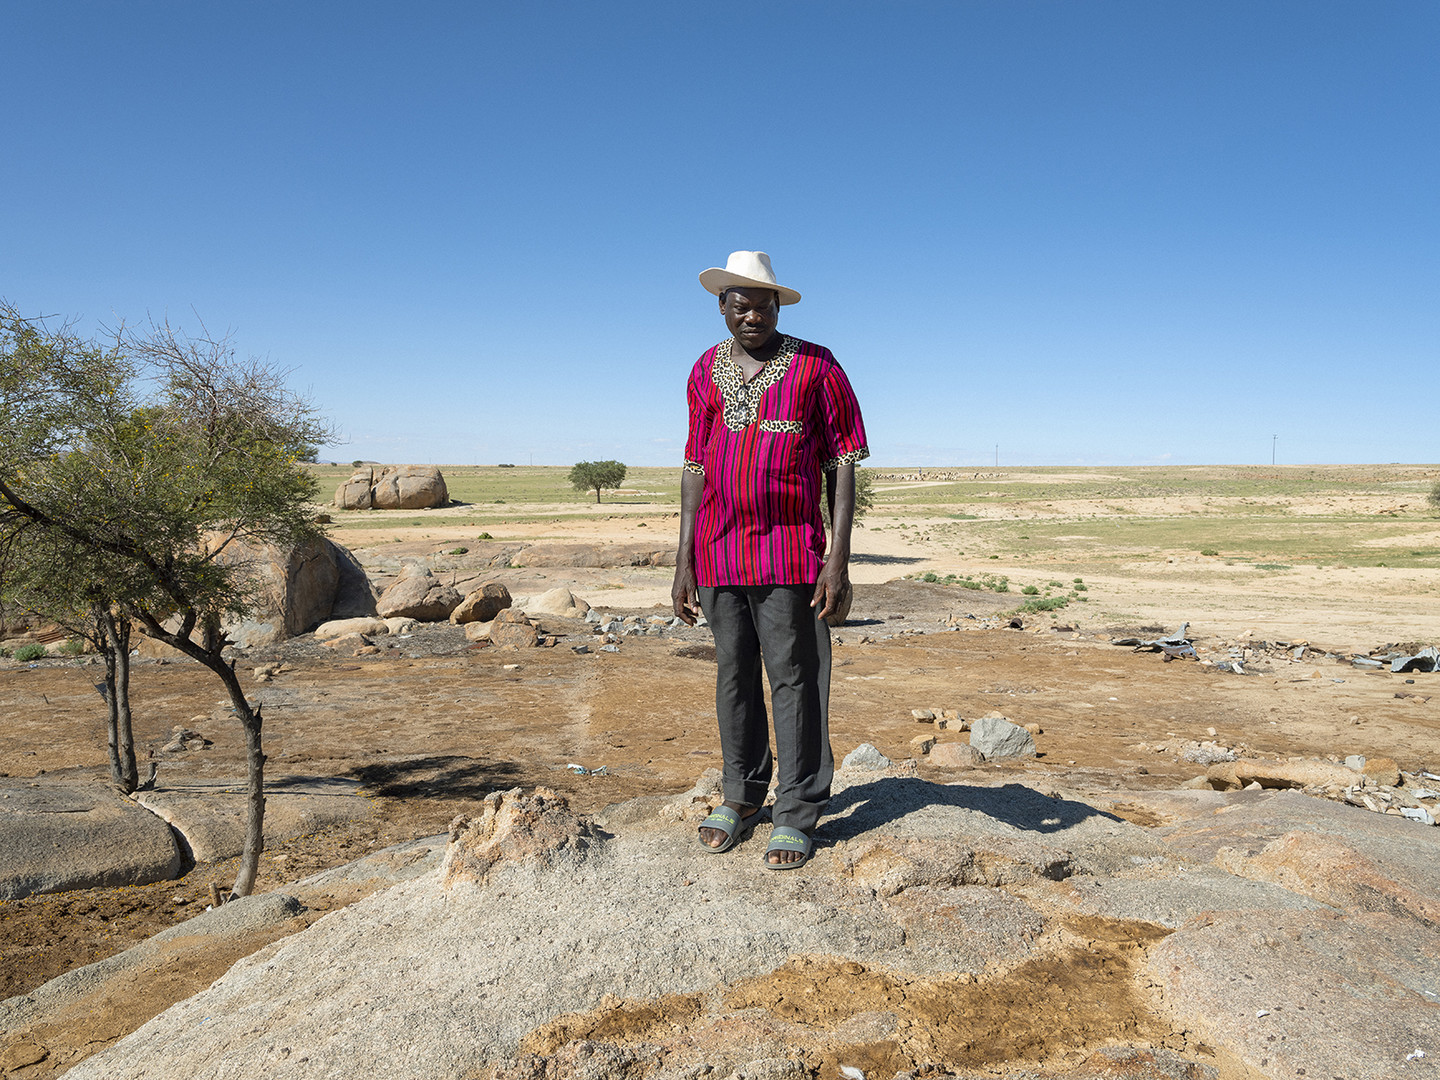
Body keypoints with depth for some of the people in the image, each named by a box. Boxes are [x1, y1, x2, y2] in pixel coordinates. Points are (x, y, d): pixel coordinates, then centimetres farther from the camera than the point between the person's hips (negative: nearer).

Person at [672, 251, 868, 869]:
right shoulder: (705, 372, 12)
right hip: (720, 552, 4)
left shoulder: (815, 367, 0)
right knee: (734, 674, 11)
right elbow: (696, 467, 13)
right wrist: (684, 561, 8)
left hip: (790, 548, -4)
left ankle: (797, 814, 10)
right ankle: (741, 796, 26)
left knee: (794, 678, -1)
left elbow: (842, 466, -2)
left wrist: (838, 559, -10)